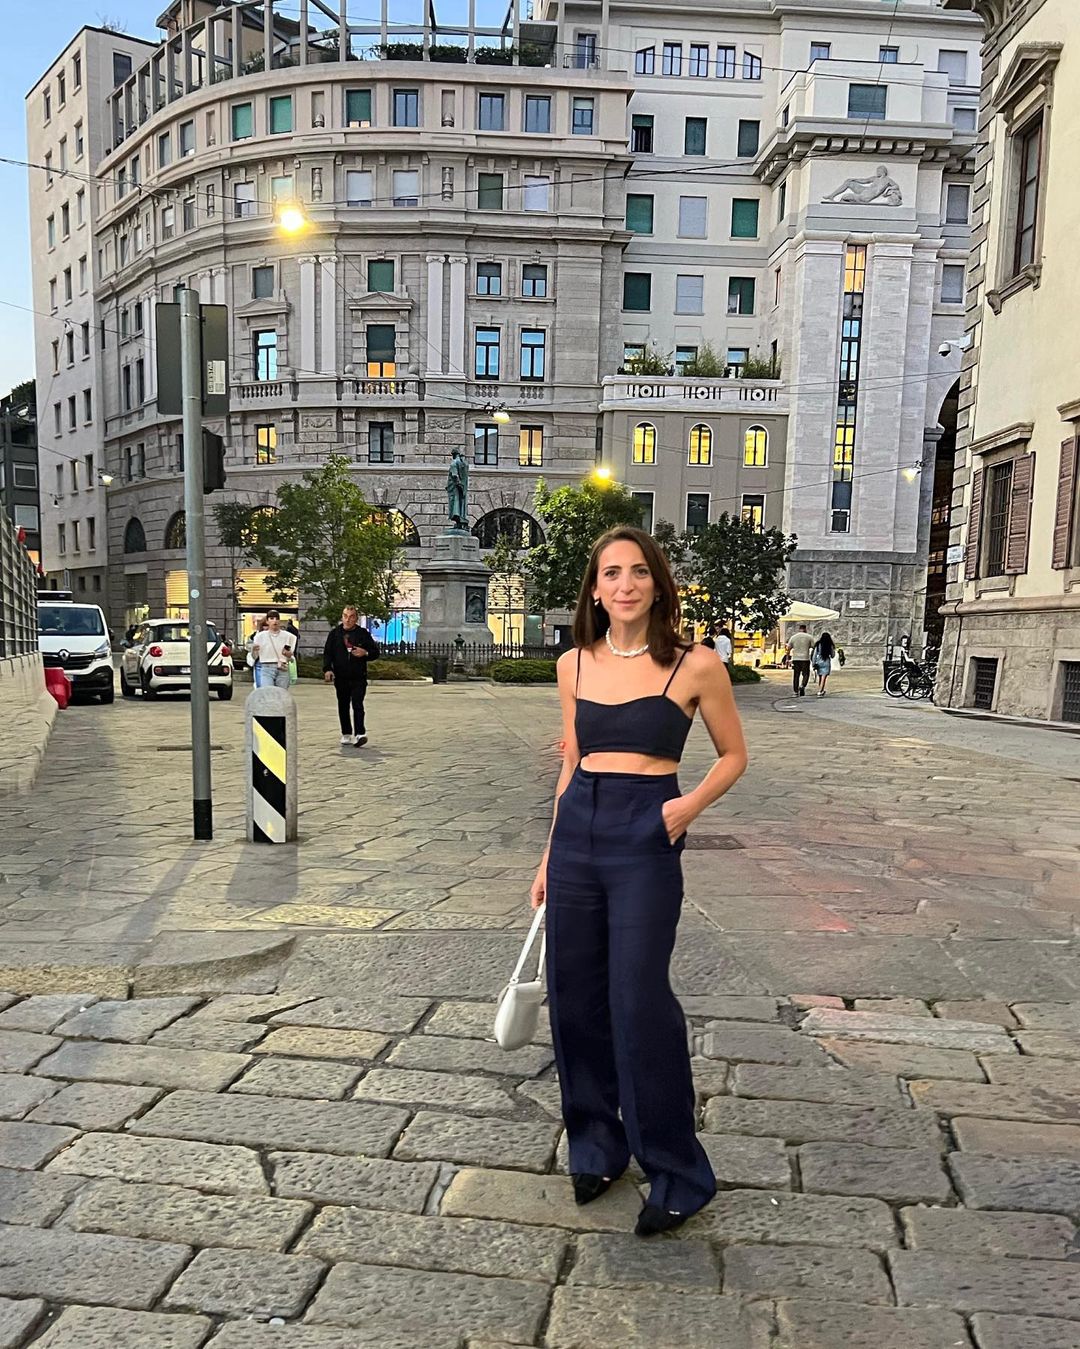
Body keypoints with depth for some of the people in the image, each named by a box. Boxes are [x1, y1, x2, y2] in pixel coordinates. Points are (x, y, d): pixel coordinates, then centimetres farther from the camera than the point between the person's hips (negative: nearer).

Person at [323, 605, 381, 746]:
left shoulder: (363, 633, 4)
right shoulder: (335, 633, 8)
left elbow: (375, 652, 8)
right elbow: (327, 653, 7)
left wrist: (365, 653, -13)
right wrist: (327, 669, -7)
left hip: (358, 678, -2)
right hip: (340, 678, 3)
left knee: (357, 705, -12)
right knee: (343, 706, 8)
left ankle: (360, 733, -16)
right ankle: (346, 734, 18)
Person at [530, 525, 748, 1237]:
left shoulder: (695, 664, -5)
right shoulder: (575, 664, 7)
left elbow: (734, 754, 6)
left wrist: (692, 804, -12)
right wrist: (549, 857, 15)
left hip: (645, 838, -5)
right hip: (576, 831, 5)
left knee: (639, 1001, -5)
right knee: (575, 996, 11)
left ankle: (677, 1172, 16)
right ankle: (596, 1145, 32)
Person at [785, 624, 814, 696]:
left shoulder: (793, 637, 5)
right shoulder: (809, 637, 1)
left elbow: (788, 649, 6)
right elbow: (814, 647, 1)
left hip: (795, 659, 2)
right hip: (805, 659, -2)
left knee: (796, 676, 8)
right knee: (805, 674, 7)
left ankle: (796, 692, 8)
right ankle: (802, 686, -18)